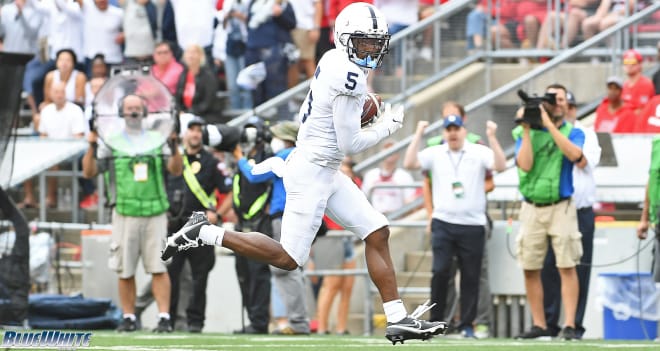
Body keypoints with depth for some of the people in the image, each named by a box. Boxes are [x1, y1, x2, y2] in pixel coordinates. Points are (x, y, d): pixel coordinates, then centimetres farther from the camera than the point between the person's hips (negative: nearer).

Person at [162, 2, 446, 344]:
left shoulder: (332, 60, 8)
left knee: (378, 233, 5)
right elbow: (349, 143, -18)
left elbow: (306, 115, 18)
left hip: (326, 173, 10)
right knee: (288, 258, -4)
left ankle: (398, 319, 6)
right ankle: (203, 233, 3)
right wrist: (387, 126, -2)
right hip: (312, 172, -10)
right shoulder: (349, 76, -20)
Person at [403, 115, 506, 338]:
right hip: (443, 224, 0)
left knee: (471, 276, 2)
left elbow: (500, 166, -12)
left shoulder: (479, 152, 3)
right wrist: (419, 135, -6)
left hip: (473, 226, 0)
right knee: (440, 271, -10)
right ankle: (435, 322, 1)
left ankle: (467, 325, 9)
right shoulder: (434, 153, 8)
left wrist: (492, 138, -20)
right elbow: (409, 163, -4)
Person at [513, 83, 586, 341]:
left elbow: (574, 154, -18)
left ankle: (569, 325, -10)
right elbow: (525, 165, -7)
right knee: (530, 269, 2)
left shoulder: (573, 132, 5)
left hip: (561, 207, -2)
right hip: (532, 208, 2)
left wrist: (549, 123, -17)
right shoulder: (526, 133, 7)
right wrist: (527, 130, -9)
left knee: (567, 267, -8)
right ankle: (539, 326, 10)